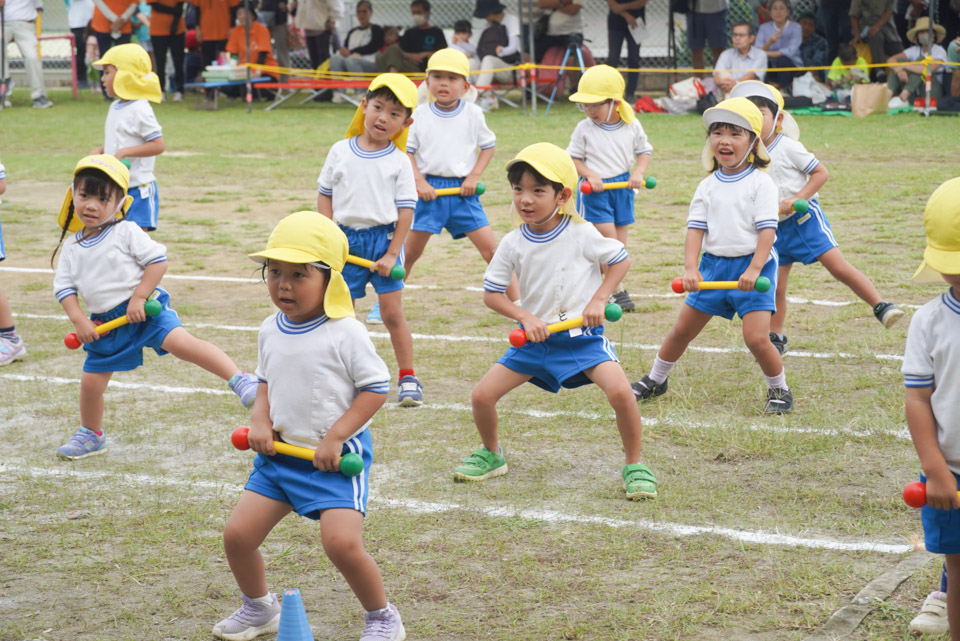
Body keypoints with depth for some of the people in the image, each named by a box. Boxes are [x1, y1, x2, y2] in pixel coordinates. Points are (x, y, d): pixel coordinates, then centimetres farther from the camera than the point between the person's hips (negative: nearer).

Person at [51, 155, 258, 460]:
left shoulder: (126, 232, -7)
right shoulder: (71, 247, 8)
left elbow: (158, 260, -10)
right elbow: (64, 287, 8)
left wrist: (138, 298, -17)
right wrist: (79, 320, -7)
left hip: (143, 310, -5)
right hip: (104, 322, 6)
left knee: (179, 341, -29)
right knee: (91, 381, 8)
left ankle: (240, 380, -37)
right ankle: (91, 435, 34)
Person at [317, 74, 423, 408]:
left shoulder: (399, 162, -3)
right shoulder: (340, 152, 2)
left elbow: (405, 210, -4)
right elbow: (325, 195, 7)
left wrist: (392, 254, -9)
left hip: (384, 238, -2)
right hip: (346, 239, 2)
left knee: (392, 312, -2)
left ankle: (408, 377, 8)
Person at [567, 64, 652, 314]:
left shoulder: (632, 126, -1)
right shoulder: (584, 129, -5)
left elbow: (644, 151, 10)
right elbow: (573, 158, 1)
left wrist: (638, 172, -8)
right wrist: (590, 174, -16)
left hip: (622, 187, 4)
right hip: (594, 190, -3)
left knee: (619, 243, 7)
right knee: (608, 238, -12)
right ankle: (616, 290, -2)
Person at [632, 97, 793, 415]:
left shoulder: (760, 183, -6)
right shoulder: (708, 186, 7)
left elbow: (767, 229, -12)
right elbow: (696, 228, 1)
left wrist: (754, 269, -23)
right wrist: (690, 268, -14)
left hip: (753, 264, -5)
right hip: (713, 264, 5)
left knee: (756, 338, -15)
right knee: (683, 329, 12)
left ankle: (779, 390, 8)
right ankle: (656, 380, 33)